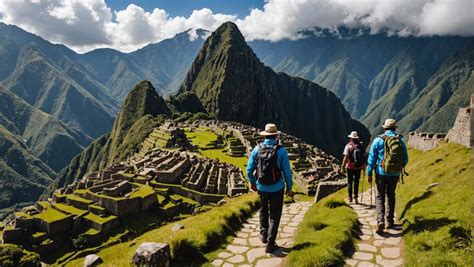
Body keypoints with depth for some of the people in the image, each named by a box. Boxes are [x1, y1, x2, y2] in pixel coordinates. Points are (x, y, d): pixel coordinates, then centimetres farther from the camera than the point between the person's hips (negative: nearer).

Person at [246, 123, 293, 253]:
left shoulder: (257, 149, -6)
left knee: (263, 210, 28)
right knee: (274, 215, 10)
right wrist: (289, 187, 4)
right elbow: (287, 171, -9)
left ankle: (264, 234, 31)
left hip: (262, 187, 2)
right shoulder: (281, 151, -12)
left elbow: (249, 169, 0)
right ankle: (270, 244, 9)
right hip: (276, 188, -2)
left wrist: (252, 182, 17)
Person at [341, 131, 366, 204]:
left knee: (350, 182, 11)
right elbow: (364, 156, 2)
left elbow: (346, 157, -15)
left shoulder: (348, 146, -11)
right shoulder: (361, 145, -1)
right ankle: (356, 197, 10)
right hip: (358, 167, 2)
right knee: (356, 182, 12)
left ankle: (350, 197, 16)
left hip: (350, 167, -2)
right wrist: (364, 165, 15)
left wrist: (343, 165, -8)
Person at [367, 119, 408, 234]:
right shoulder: (401, 140, 0)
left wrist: (369, 173, -1)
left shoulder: (378, 140, -9)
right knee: (391, 196, 17)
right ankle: (389, 222, 24)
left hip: (381, 173, -3)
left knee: (380, 197, 6)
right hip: (395, 174, 3)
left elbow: (372, 158, -8)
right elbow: (405, 159, 6)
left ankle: (380, 221, -12)